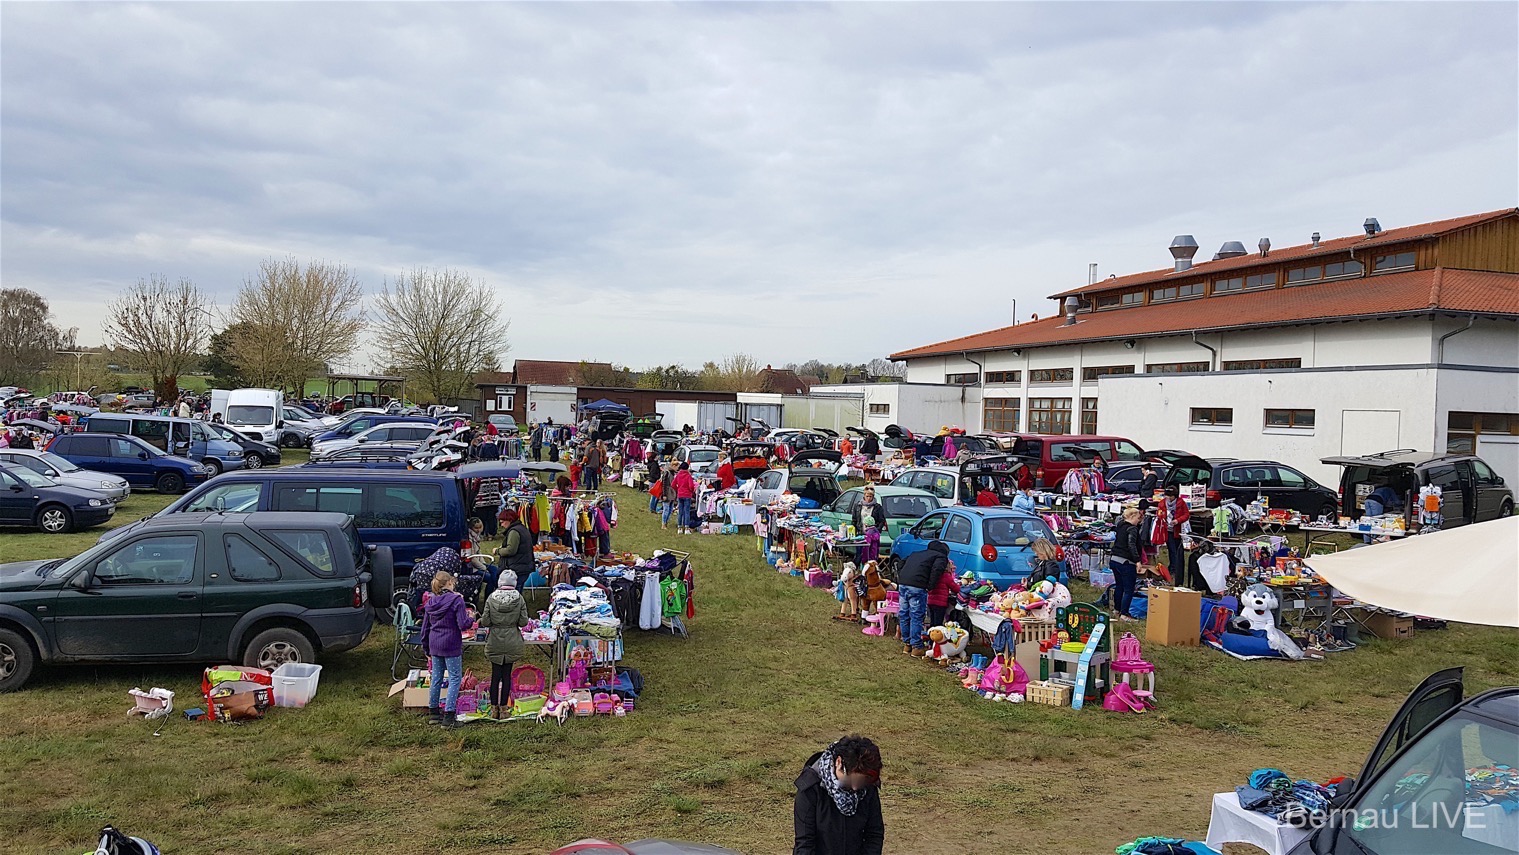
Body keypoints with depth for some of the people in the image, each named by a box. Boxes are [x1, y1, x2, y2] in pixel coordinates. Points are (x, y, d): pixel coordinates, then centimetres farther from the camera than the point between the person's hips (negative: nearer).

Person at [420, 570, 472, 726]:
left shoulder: (430, 602, 6)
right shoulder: (456, 600, -13)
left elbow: (425, 627, 12)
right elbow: (463, 625, -18)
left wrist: (426, 647, 21)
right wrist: (469, 617, 3)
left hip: (435, 646, 6)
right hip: (451, 646, -6)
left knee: (436, 678, 16)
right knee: (455, 678, 1)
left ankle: (433, 712, 24)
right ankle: (448, 715, -2)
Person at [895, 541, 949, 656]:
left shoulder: (918, 553, 30)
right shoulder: (941, 557, 10)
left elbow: (902, 563, 26)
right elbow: (936, 570, -10)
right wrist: (930, 587, -6)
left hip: (902, 583, 7)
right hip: (917, 586, -7)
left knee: (904, 615, 14)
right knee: (916, 616, 0)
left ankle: (907, 644, 25)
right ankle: (917, 646, 4)